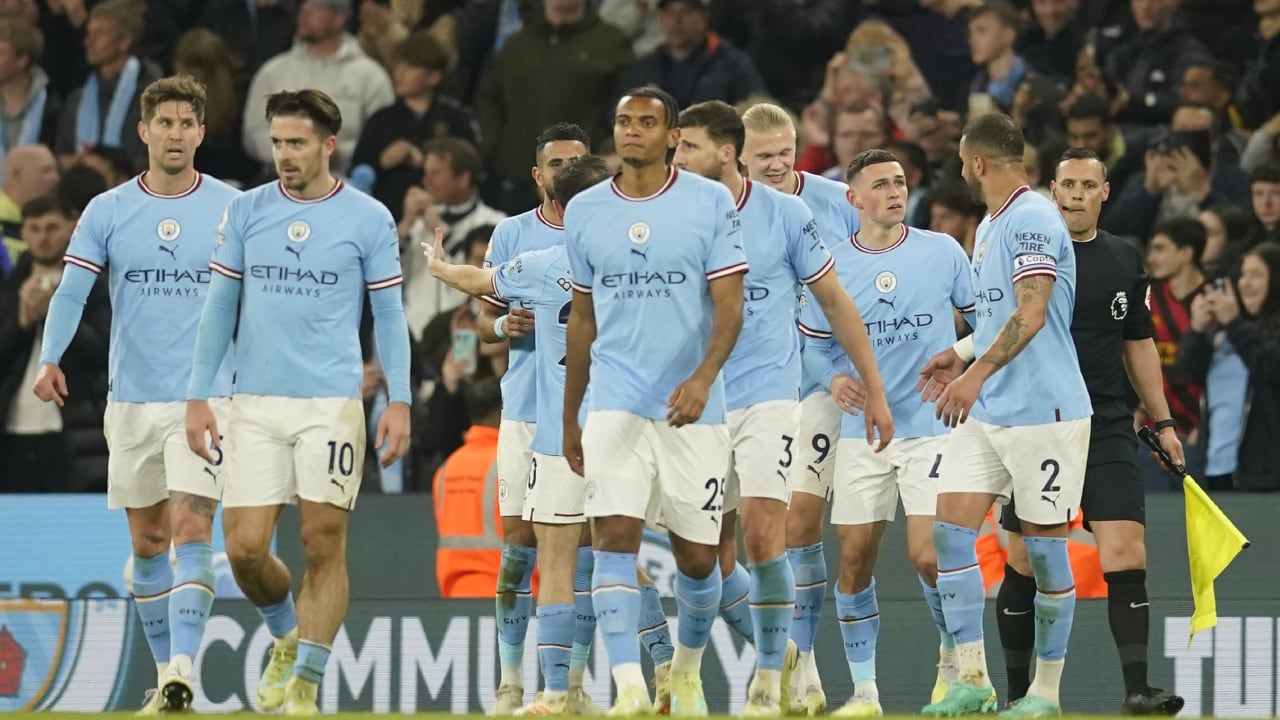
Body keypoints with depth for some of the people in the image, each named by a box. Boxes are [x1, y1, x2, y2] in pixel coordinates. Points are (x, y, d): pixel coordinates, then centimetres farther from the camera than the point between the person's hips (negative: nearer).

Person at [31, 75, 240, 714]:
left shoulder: (231, 209, 1)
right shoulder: (107, 212, 3)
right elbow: (72, 291, -2)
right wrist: (50, 359, -19)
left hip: (206, 395, -2)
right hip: (131, 399, 3)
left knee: (192, 531, -16)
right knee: (148, 543, 9)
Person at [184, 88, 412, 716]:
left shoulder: (367, 218, 0)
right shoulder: (245, 213, 6)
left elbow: (389, 314, 4)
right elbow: (219, 306, 10)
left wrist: (398, 400, -5)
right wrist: (198, 395, 5)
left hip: (331, 405, -2)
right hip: (255, 405, 2)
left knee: (323, 546, -6)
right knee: (244, 547, -3)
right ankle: (287, 636, 27)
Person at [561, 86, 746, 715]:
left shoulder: (711, 202, -3)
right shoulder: (584, 211, 7)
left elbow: (729, 305, -6)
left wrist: (703, 377, -23)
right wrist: (569, 418, 18)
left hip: (692, 408, -1)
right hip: (615, 403, 1)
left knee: (697, 554, 5)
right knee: (615, 535, -15)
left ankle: (687, 668, 31)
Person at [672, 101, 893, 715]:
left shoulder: (784, 214, -4)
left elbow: (835, 301, 5)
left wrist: (874, 389, 6)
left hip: (767, 394, -3)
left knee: (762, 532, -18)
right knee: (712, 559, 3)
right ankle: (777, 650, 27)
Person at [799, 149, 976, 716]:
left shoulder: (942, 251, 0)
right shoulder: (832, 264, 2)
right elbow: (813, 340, 10)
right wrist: (834, 377, -9)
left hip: (933, 427, -2)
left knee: (928, 554, -11)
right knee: (855, 558, 0)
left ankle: (954, 654, 16)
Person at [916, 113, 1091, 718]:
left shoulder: (1033, 219, -13)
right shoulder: (988, 228, 17)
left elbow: (1031, 315, -24)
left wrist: (978, 374, -29)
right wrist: (960, 356, 20)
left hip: (1042, 412, -9)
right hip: (983, 414, 9)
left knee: (1044, 546, -1)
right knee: (949, 530, -2)